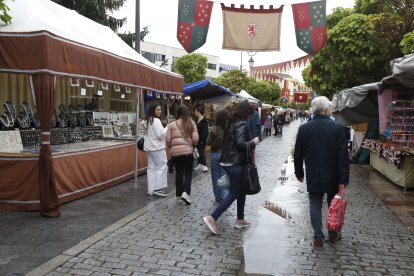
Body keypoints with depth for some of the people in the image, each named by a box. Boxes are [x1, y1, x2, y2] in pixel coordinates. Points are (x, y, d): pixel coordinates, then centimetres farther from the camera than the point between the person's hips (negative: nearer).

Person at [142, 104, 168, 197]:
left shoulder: (147, 121, 14)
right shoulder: (156, 120, -15)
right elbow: (160, 134, -19)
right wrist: (167, 128, -9)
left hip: (149, 147, 9)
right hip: (157, 147, -9)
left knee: (151, 168, 9)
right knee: (161, 167, -3)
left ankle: (151, 189, 12)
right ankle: (158, 188, -5)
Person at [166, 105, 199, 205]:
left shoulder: (172, 124, 1)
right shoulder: (191, 123, -1)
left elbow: (167, 140, -2)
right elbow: (195, 139, -5)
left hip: (175, 152, 2)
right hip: (188, 151, -1)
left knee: (179, 173, 13)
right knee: (188, 173, 10)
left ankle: (179, 194, 21)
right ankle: (185, 193, -8)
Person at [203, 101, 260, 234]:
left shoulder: (231, 123, 13)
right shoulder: (241, 124, -14)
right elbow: (240, 143, -25)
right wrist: (253, 142, -9)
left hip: (228, 161, 9)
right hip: (236, 163, -9)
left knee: (241, 190, 17)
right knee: (234, 193, -2)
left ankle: (240, 219, 25)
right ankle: (212, 218, -6)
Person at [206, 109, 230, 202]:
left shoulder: (213, 129, -13)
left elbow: (208, 142, -7)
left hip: (215, 154, -1)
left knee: (216, 177, 11)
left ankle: (218, 197, 20)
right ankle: (225, 196, -5)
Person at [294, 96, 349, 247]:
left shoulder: (304, 128, -5)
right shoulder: (337, 128, -11)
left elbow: (298, 154, 2)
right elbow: (343, 155, -13)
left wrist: (299, 173, 14)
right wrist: (343, 179, -8)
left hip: (313, 176, 1)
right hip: (332, 177, -1)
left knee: (315, 206, 9)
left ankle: (318, 237, 12)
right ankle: (333, 234, 31)